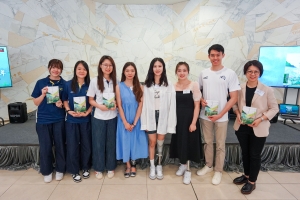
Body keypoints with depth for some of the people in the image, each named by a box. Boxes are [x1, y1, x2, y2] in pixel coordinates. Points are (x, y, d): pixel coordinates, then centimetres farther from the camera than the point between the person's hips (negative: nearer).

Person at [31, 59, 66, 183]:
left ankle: (60, 169, 25)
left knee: (60, 145, 8)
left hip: (59, 119, 0)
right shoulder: (41, 83, 2)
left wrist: (62, 104, -15)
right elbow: (36, 102, 4)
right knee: (45, 147, 8)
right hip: (43, 119, 1)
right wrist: (43, 94, -14)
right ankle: (47, 171, 26)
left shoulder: (64, 84, 1)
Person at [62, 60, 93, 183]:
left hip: (86, 120, 0)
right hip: (72, 120, 0)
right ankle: (74, 171, 22)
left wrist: (86, 113, -13)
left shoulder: (90, 85, -1)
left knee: (86, 145, 9)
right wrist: (69, 111, -11)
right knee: (72, 145, 6)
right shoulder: (68, 85, -1)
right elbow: (65, 100, 6)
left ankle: (85, 168, 29)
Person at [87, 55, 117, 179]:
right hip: (98, 117, -1)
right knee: (98, 143, 8)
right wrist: (99, 106, -19)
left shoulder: (115, 81, 0)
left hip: (112, 117, 2)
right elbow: (90, 100, -1)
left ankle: (110, 168, 28)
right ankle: (98, 168, 27)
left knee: (111, 143, 11)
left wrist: (116, 104, -13)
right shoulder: (95, 81, -5)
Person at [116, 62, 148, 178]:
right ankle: (128, 166, 22)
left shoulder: (139, 87, -1)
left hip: (136, 119, 1)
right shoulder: (119, 87, -3)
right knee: (125, 141, 6)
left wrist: (134, 122, -11)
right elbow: (119, 106, -5)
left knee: (135, 141, 8)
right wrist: (125, 122, -10)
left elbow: (140, 105, -5)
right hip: (124, 120, 0)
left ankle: (133, 164, 27)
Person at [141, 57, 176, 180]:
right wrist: (145, 122, -3)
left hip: (163, 116, -1)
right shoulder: (147, 86, 1)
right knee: (152, 143, 9)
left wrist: (170, 123, -8)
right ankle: (152, 167, 25)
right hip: (151, 116, 1)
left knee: (160, 143, 10)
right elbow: (144, 104, -1)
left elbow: (172, 105, -5)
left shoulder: (169, 86, -4)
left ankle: (159, 166, 29)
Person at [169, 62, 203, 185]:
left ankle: (187, 170, 23)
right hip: (177, 119, 4)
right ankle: (183, 164, 35)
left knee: (188, 143, 5)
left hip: (189, 119, -3)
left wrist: (193, 123, -13)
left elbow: (197, 106, -8)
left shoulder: (194, 85, -8)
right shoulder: (173, 86, 2)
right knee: (179, 143, 13)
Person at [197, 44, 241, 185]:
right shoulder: (203, 73, 3)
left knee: (220, 145, 9)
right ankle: (208, 165, 35)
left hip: (221, 117, -3)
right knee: (208, 142, 17)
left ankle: (218, 171, 26)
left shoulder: (230, 74, -7)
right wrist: (201, 100, -9)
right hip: (205, 115, 3)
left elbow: (234, 98, -8)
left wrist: (220, 114, -15)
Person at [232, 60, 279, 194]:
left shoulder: (267, 90, -11)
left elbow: (274, 108, -5)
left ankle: (252, 182, 28)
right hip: (242, 127, 3)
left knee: (254, 155, 9)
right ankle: (246, 175, 40)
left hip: (258, 129, -3)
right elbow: (235, 103, 8)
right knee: (245, 153, 19)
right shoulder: (240, 88, -3)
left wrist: (260, 119, -18)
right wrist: (237, 113, -11)